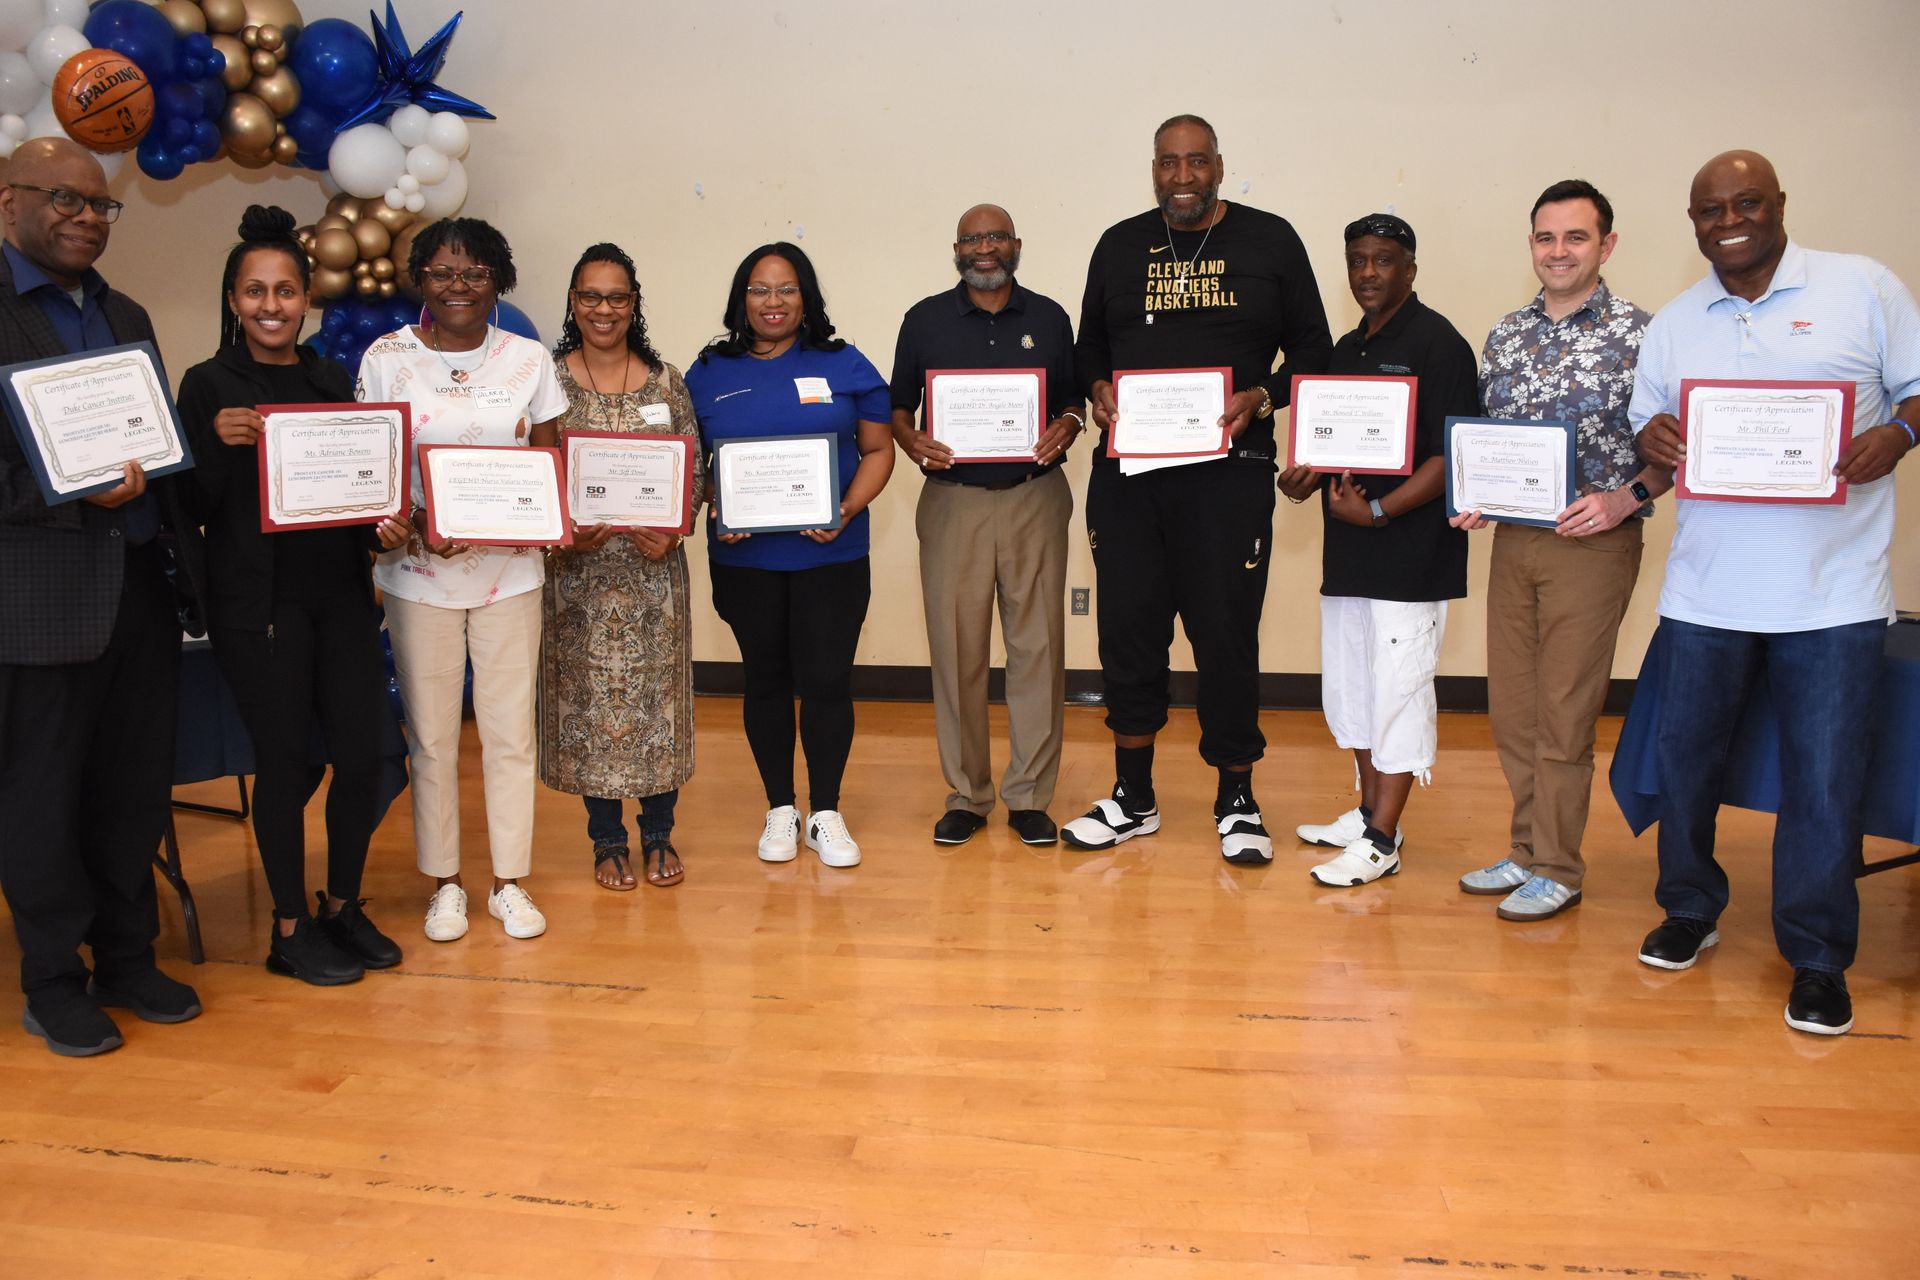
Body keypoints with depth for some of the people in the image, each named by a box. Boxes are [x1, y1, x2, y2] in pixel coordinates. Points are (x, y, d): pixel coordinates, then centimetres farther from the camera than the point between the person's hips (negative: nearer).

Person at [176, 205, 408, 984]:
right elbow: (194, 508, -5)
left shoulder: (332, 380, 11)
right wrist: (221, 445, -21)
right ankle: (290, 928, 20)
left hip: (339, 593, 4)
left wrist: (383, 528, -3)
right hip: (256, 600, -4)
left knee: (364, 754, 3)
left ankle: (343, 906, 24)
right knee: (284, 760, 3)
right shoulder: (207, 386, -2)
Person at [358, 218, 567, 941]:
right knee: (431, 734, 6)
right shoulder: (387, 358, 0)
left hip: (509, 569, 1)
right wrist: (415, 527, -18)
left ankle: (510, 882, 18)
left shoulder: (528, 359, 4)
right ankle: (445, 883, 21)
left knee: (511, 730, 5)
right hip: (420, 573, -1)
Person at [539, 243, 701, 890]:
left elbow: (696, 473, 4)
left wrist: (670, 531, -12)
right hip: (578, 570, -1)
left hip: (652, 569, 1)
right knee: (590, 697, 5)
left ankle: (659, 834, 23)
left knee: (656, 692, 7)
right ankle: (607, 841, 21)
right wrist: (563, 532, -16)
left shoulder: (666, 381, 4)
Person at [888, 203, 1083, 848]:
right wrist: (911, 441, -10)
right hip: (952, 500, 0)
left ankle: (1030, 796, 12)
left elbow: (1073, 397, 15)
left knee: (1038, 645, 0)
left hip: (1034, 498, 1)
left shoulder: (1049, 317, 11)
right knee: (956, 649, 1)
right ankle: (965, 795, 14)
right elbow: (897, 404, 11)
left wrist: (1067, 426, -8)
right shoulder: (926, 319, 8)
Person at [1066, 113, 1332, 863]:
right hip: (1126, 470, 3)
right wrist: (1097, 386, -3)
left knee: (1226, 635, 1)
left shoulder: (1270, 241, 5)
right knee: (1128, 631, 7)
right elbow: (1088, 344, 18)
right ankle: (1132, 799, 23)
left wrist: (1261, 398, -12)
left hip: (1228, 471, -3)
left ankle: (1236, 802, 19)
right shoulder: (1119, 246, 12)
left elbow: (1312, 350, 6)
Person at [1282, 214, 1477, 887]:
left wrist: (1377, 511, -22)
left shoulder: (1438, 345, -9)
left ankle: (1381, 840, 5)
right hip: (1348, 553, 9)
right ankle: (1368, 813, 29)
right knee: (1352, 685, 15)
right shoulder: (1346, 350, 16)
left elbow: (1450, 457, -16)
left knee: (1397, 691, -3)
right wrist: (1308, 477, 2)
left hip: (1410, 557, -9)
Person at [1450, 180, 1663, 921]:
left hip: (1593, 545, -5)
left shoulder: (1637, 333, -6)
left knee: (1563, 713, 0)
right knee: (1510, 707, 11)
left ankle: (1557, 870, 14)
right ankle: (1526, 852, 26)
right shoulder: (1505, 336, 10)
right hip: (1512, 539, 6)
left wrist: (1626, 498, -20)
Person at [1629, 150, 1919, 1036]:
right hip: (1707, 588, 3)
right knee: (1685, 756, 11)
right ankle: (1691, 911, 32)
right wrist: (1651, 438, -10)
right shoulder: (1673, 324, 12)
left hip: (1834, 591, -3)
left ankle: (1817, 957, 17)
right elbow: (1647, 428, 14)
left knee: (1825, 779, 0)